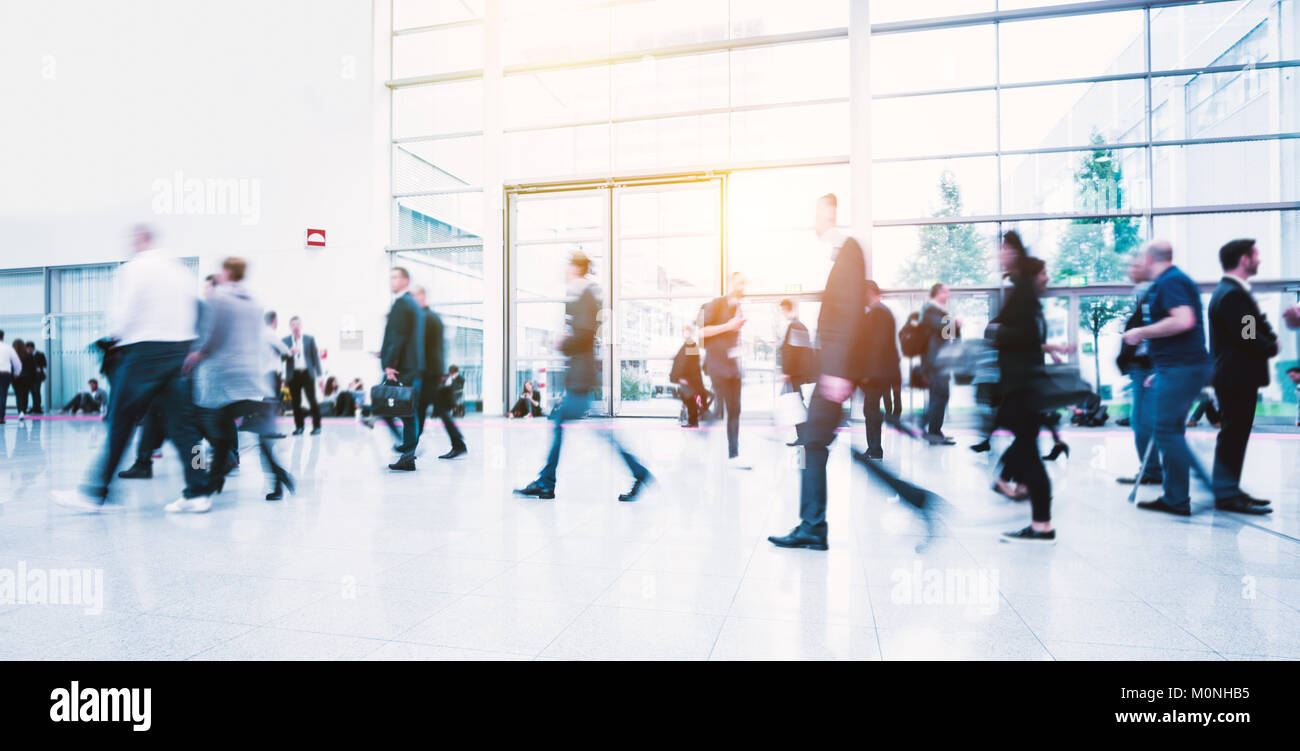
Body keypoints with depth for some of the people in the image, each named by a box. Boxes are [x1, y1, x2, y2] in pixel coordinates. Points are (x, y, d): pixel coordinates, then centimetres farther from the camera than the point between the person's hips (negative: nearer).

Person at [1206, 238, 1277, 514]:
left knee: (1234, 435, 14)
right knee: (1233, 435, -5)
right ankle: (1227, 494, 0)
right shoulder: (1233, 294, -17)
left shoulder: (1230, 291, 16)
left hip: (1235, 375, 10)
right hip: (1237, 376, -10)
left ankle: (1228, 489, 21)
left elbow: (1256, 327, 19)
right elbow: (1248, 337, -21)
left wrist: (1269, 339, 1)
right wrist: (1272, 348, -4)